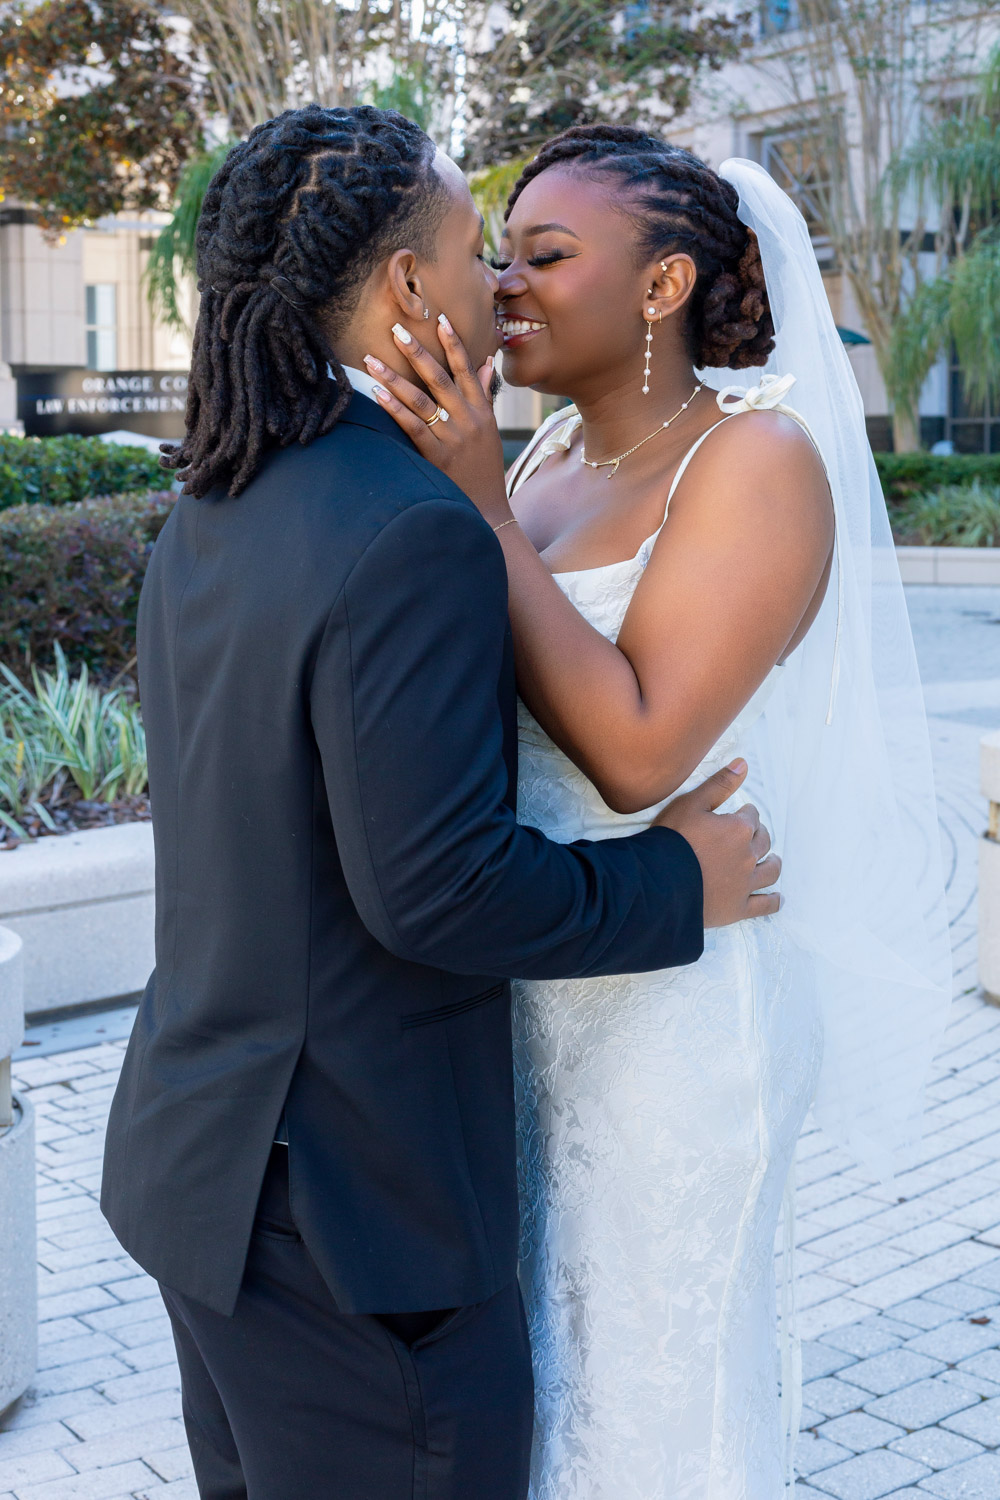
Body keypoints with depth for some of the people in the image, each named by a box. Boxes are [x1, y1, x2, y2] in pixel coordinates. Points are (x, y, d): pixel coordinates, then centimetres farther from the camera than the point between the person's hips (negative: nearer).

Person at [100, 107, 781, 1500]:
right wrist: (677, 883, -12)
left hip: (204, 1157, 9)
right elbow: (436, 886, -26)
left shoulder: (211, 514, 6)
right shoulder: (414, 535, -23)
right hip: (349, 1204, -9)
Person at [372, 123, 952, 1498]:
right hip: (518, 993, 7)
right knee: (533, 1361, 22)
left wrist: (477, 510, -24)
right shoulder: (545, 458, 6)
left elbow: (635, 752, -25)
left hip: (668, 1010, -7)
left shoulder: (758, 459, -16)